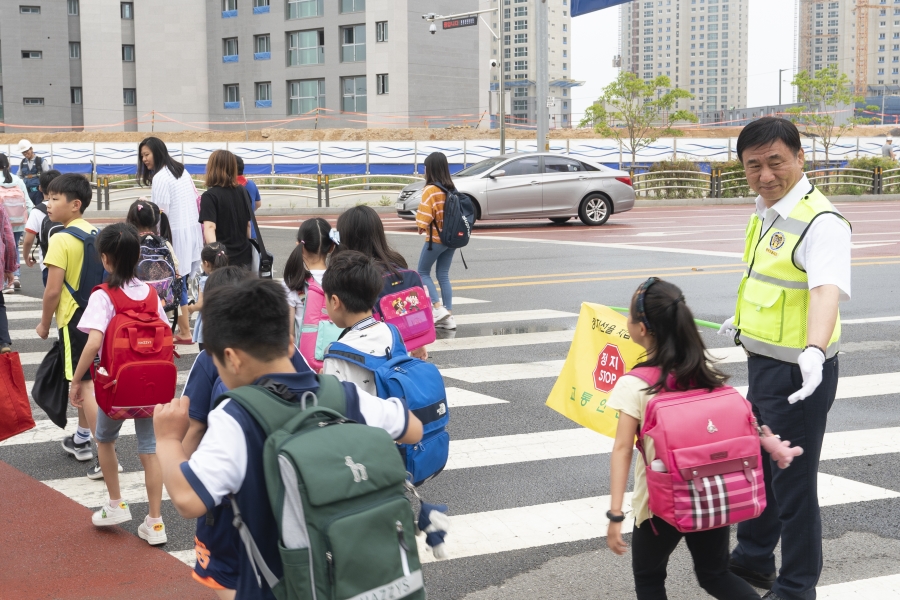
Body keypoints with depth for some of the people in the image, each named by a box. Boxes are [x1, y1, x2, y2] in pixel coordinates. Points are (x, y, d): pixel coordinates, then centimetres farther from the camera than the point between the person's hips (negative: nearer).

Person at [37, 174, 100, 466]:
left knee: (85, 385, -6)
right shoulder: (95, 234, 5)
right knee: (84, 380, 21)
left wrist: (44, 323, -5)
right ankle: (81, 439, 35)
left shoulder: (61, 240, -17)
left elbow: (53, 290, -18)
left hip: (74, 319, -8)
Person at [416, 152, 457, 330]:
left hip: (435, 239, -7)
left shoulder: (430, 190, -16)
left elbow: (425, 216, -18)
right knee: (443, 275, 12)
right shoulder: (451, 188, 5)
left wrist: (421, 226, 2)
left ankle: (439, 308, -5)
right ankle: (448, 316, 9)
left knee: (423, 272, 9)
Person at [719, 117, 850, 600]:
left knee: (793, 481, 1)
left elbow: (826, 290, -39)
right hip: (763, 363, 10)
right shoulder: (766, 210, 7)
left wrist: (814, 351, -54)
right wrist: (745, 320, 34)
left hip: (798, 372, -10)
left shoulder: (821, 222, -23)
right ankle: (753, 559, 44)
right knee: (757, 465, 24)